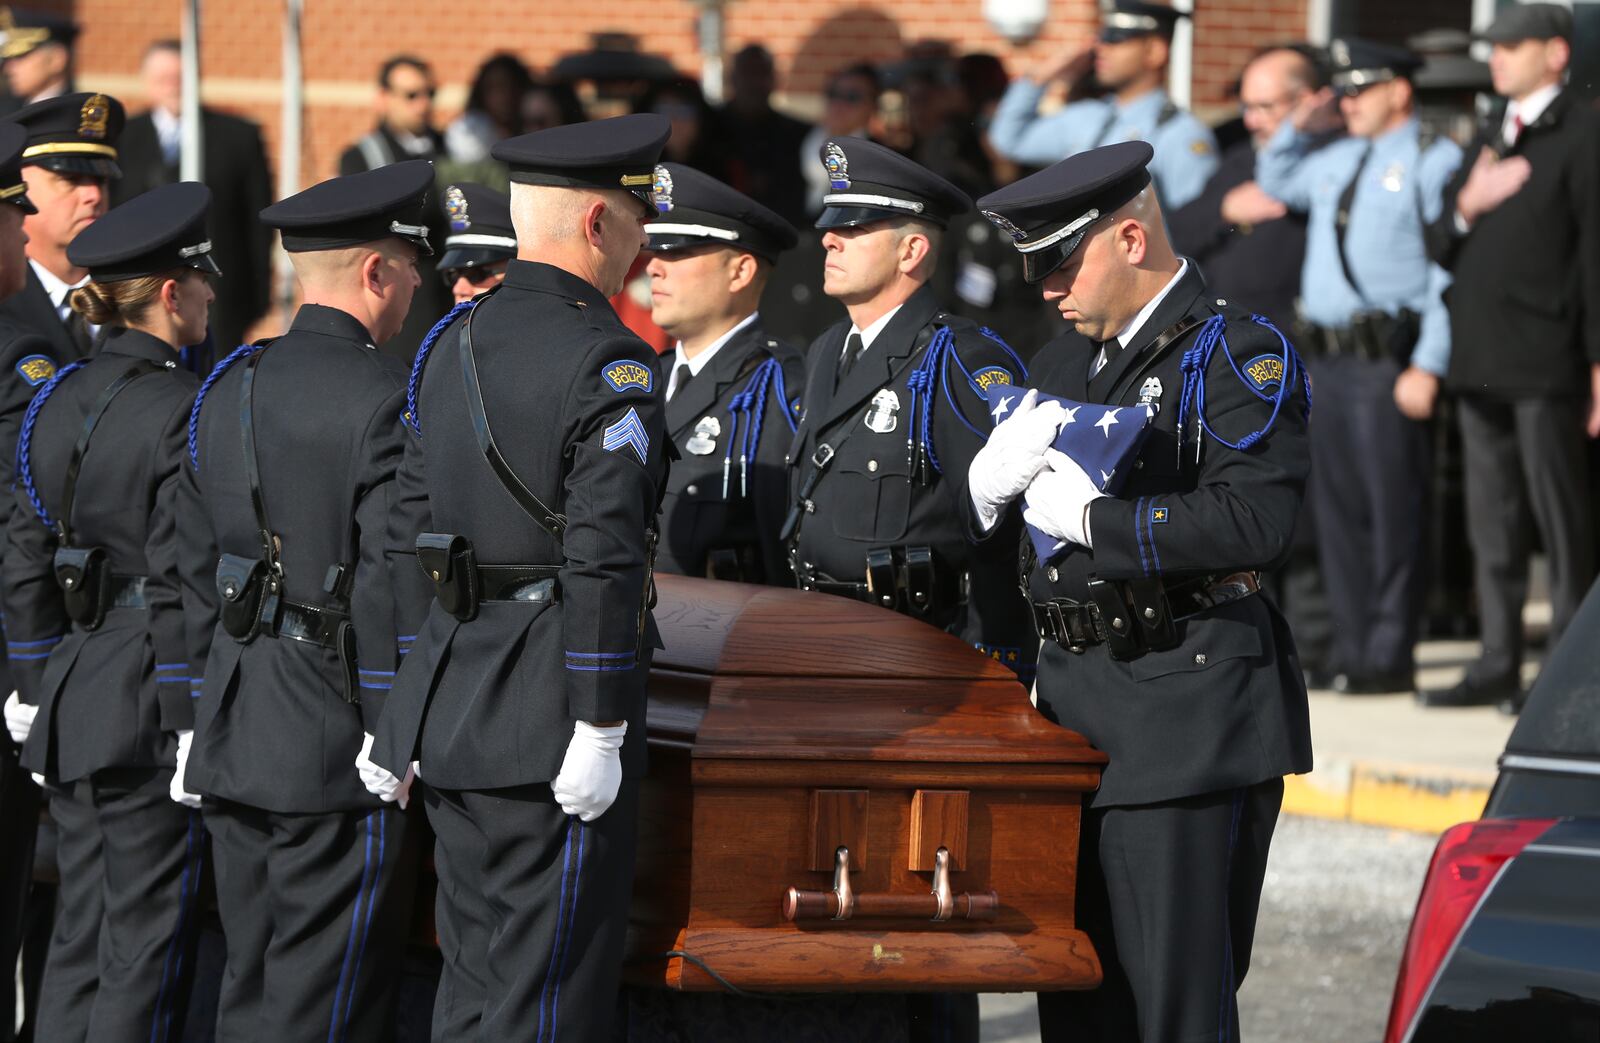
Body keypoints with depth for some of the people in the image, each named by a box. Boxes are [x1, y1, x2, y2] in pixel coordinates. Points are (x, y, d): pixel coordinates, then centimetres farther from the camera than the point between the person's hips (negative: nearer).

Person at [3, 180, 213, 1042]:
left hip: (71, 702, 8)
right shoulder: (184, 413, -14)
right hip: (146, 709, -8)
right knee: (146, 946, -2)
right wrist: (192, 727, -14)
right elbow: (179, 586, -17)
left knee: (80, 939, 13)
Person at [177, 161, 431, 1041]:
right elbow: (391, 586, -18)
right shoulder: (387, 404, -14)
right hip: (334, 753, -8)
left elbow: (193, 569, 14)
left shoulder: (226, 390, 10)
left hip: (234, 739, 8)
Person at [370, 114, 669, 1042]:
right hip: (550, 720, -8)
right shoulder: (610, 366, -14)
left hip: (451, 710, 8)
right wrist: (599, 730, -17)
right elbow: (602, 558, -20)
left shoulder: (451, 343, 10)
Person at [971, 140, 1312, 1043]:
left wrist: (1092, 518, -19)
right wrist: (993, 481, -6)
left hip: (1187, 711, -8)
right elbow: (973, 527, 18)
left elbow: (1255, 524, -24)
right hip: (1075, 698, 8)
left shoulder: (1239, 353, -8)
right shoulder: (1066, 364, 18)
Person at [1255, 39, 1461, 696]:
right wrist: (1296, 129, 21)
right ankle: (1349, 647, 16)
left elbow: (1449, 271, -10)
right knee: (1337, 507, 10)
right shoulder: (1337, 162, 18)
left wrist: (1428, 367, -17)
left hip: (1386, 359, -8)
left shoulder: (1434, 162, -4)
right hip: (1327, 360, 8)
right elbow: (1274, 185, 39)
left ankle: (1390, 658, -4)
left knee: (1392, 508, -6)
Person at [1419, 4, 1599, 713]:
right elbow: (1440, 248, 18)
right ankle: (1499, 664, 14)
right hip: (1481, 360, 7)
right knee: (1492, 525, 9)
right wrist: (1465, 208, -5)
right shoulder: (1488, 140, 19)